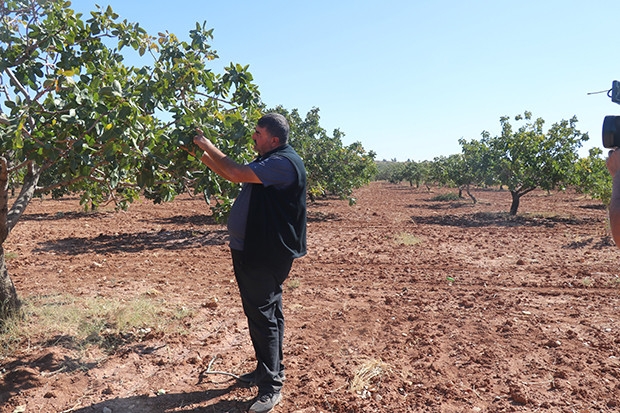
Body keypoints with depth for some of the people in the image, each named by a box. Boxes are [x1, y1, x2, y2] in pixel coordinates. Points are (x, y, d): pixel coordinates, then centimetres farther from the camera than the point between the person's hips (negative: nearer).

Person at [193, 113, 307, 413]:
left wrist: (208, 146, -13)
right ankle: (270, 369, 34)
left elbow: (236, 174, -25)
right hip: (256, 250, 11)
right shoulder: (270, 160, 14)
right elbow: (233, 175, 17)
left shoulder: (283, 162, -19)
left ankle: (271, 386, 6)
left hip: (266, 254, -11)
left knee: (262, 314, -5)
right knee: (268, 311, 19)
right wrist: (205, 157, 7)